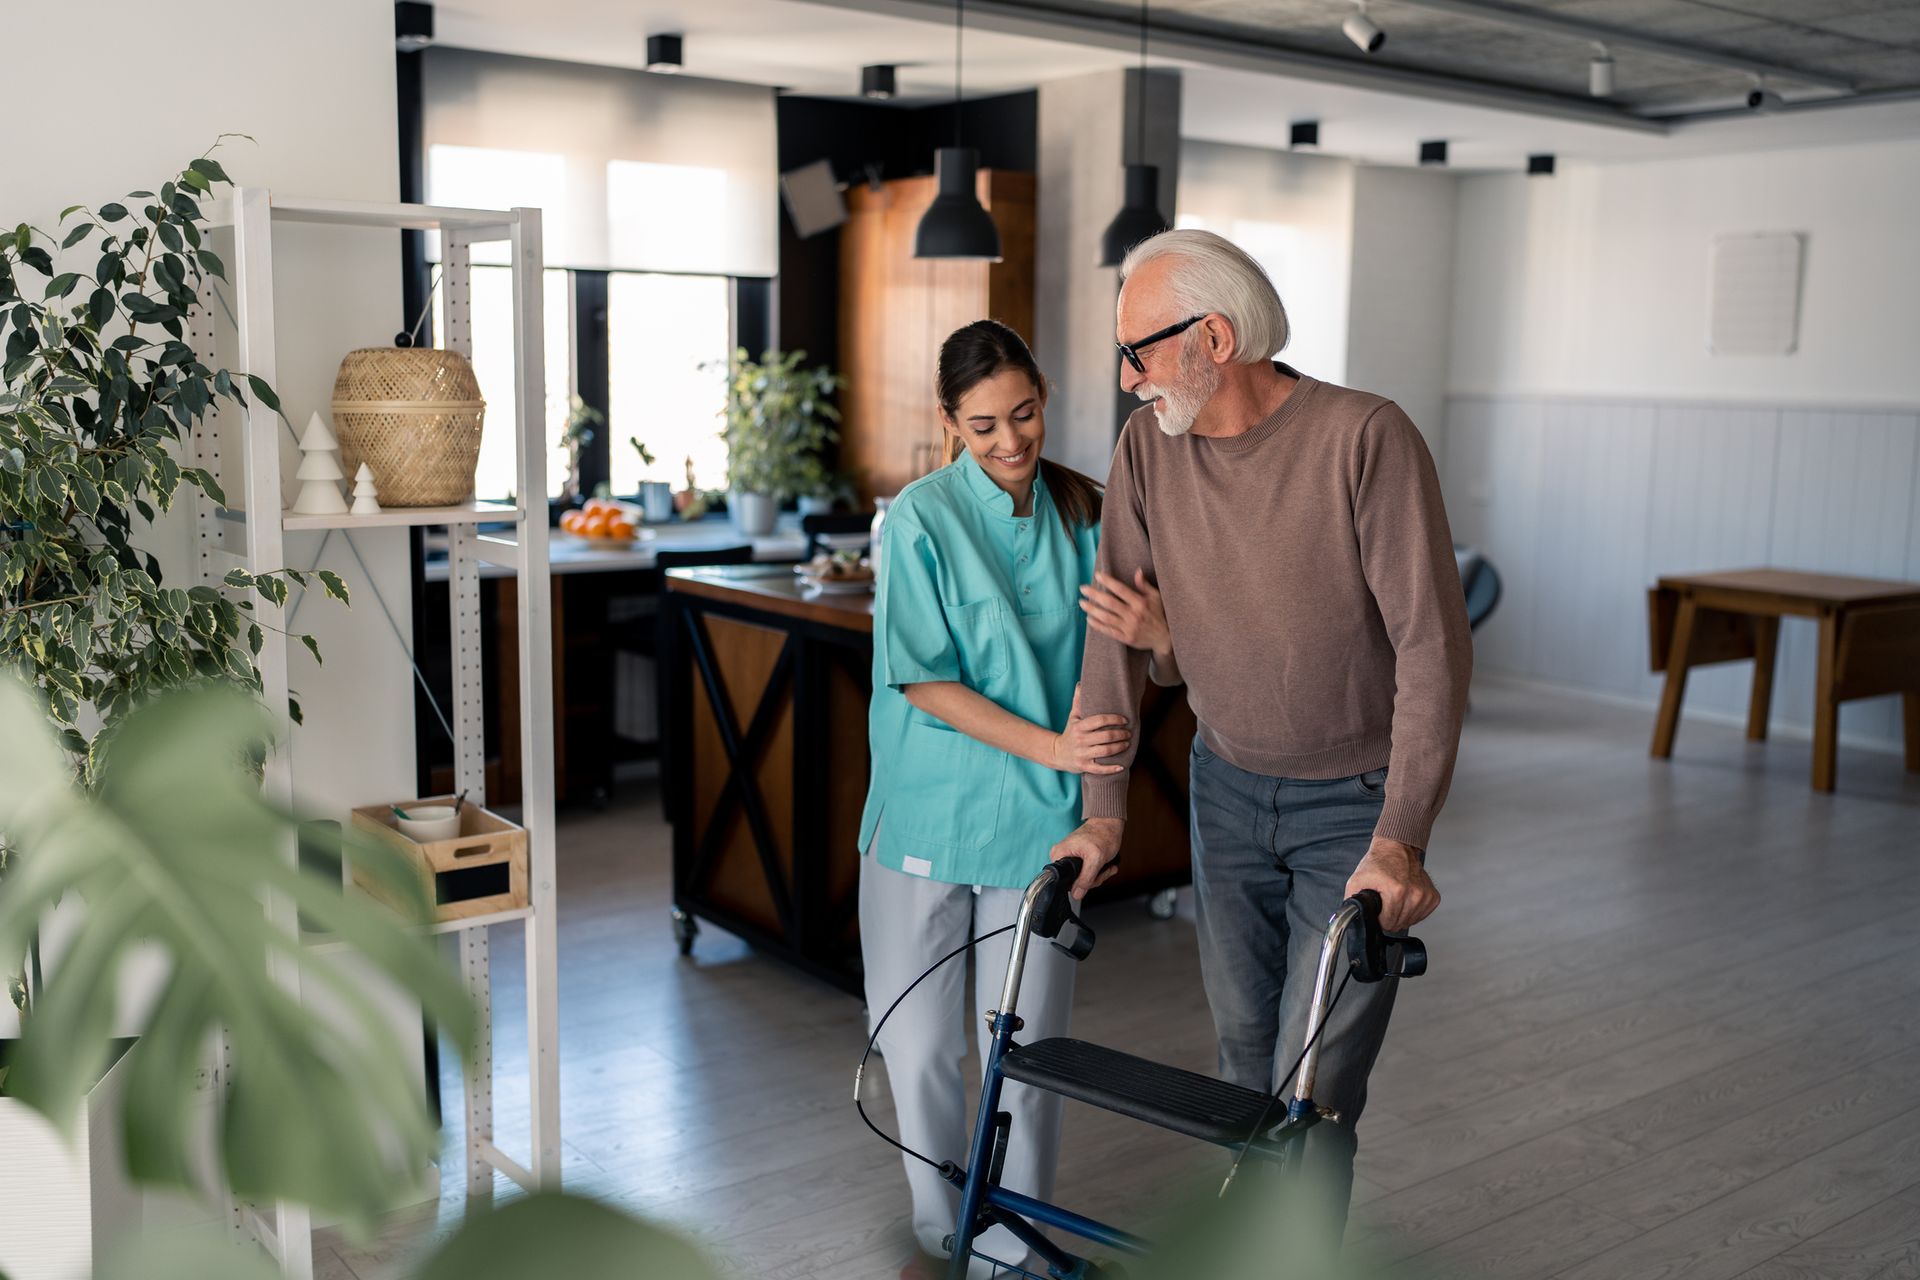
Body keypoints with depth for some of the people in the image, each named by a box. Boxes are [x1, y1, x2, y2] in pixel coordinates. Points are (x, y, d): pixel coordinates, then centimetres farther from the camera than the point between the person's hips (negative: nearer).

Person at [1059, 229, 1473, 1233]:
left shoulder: (1366, 438, -22)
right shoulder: (1148, 444, -7)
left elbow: (1433, 648, -23)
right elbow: (1116, 630, -2)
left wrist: (1399, 841, -28)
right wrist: (1103, 811, -3)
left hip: (1354, 805, -5)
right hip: (1226, 785, 5)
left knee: (1313, 1087, -3)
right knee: (1243, 1047, 17)